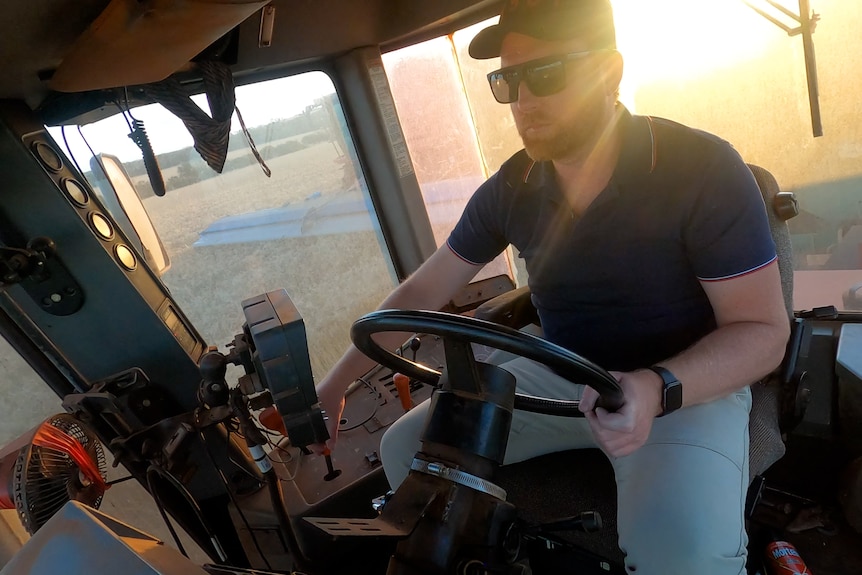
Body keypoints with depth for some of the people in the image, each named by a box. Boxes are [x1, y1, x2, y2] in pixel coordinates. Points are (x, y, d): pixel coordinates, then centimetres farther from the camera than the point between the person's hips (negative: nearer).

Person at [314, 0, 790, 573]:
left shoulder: (702, 167, -16)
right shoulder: (510, 188, -4)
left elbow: (763, 329, -13)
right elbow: (420, 293, 1)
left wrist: (657, 388, -33)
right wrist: (335, 385, -1)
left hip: (691, 382, -3)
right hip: (558, 376, 4)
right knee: (405, 446, -5)